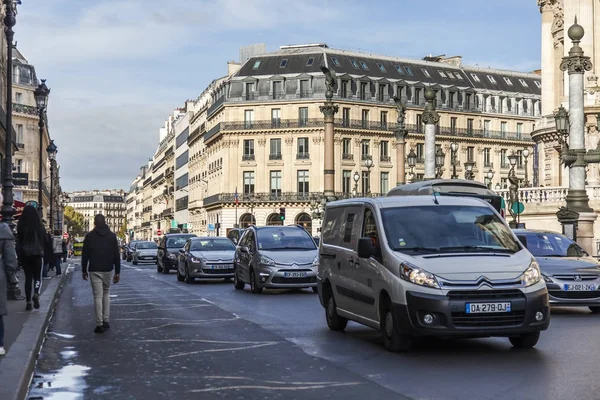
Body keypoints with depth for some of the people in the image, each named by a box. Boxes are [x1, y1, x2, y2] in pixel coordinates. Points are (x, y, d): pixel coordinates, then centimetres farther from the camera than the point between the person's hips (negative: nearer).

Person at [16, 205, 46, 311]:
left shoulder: (21, 226, -6)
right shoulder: (40, 227, -6)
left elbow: (18, 242, -3)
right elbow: (45, 241, 0)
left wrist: (19, 257, 4)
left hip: (25, 255, 1)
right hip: (37, 254, -1)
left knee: (28, 277, 8)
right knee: (37, 276, 11)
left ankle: (29, 302, 6)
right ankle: (36, 294, -15)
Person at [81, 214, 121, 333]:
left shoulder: (90, 236, -3)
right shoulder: (112, 236, 2)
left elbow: (85, 255, -1)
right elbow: (116, 255, 0)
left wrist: (84, 270, 8)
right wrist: (117, 272, 3)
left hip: (94, 270, -2)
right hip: (108, 270, 2)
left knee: (98, 296, -2)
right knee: (106, 293, 17)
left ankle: (100, 324, -7)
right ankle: (105, 321, 13)